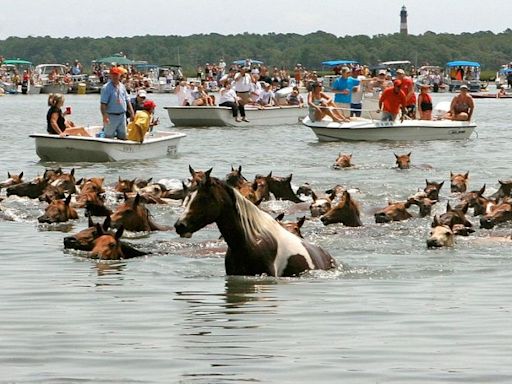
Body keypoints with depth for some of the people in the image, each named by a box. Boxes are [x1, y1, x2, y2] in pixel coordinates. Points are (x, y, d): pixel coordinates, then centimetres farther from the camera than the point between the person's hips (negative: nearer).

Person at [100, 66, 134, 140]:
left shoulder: (122, 86, 10)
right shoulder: (106, 88, -10)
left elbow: (127, 101, 16)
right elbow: (103, 104, -16)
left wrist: (132, 113, 9)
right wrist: (105, 116, -27)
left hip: (122, 116, 6)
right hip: (111, 116, -6)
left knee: (123, 137, 11)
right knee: (109, 137, -1)